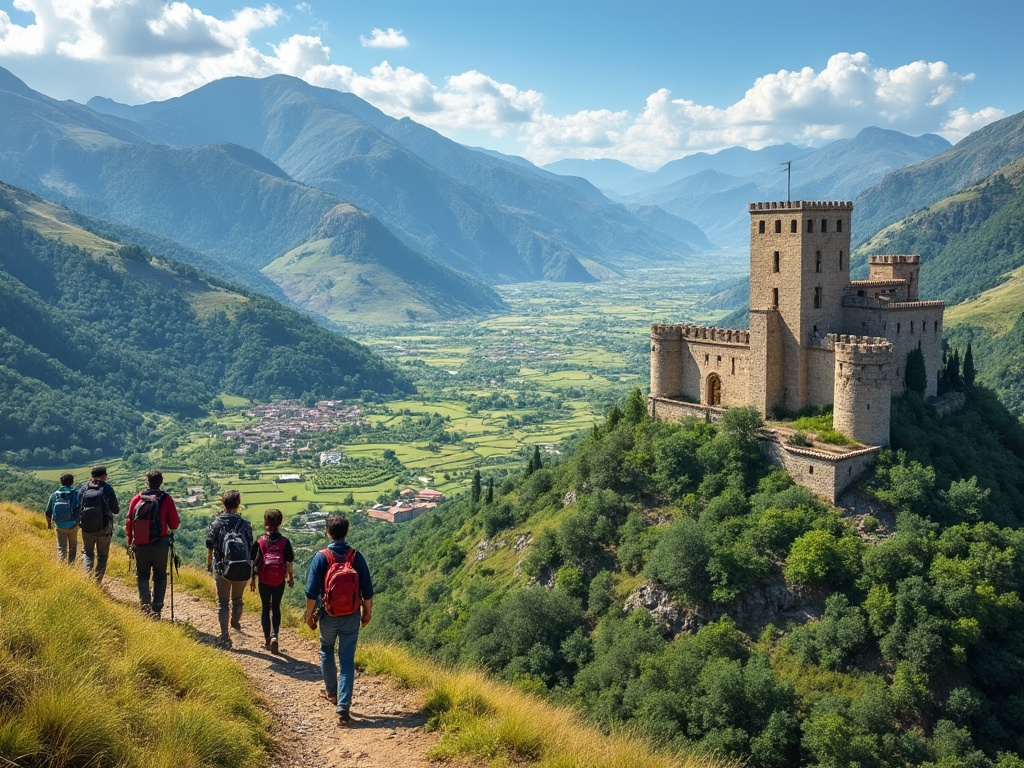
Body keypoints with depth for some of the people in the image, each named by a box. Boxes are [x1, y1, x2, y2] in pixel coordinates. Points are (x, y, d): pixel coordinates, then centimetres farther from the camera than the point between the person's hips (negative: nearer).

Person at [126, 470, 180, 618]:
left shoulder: (137, 498, -1)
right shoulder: (165, 499, -7)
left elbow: (129, 522, 4)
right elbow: (174, 524, -6)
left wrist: (130, 542, 16)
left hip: (140, 545, 1)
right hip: (160, 545, -1)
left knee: (142, 576, 16)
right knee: (160, 577, 11)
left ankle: (145, 605, 2)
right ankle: (156, 609, 6)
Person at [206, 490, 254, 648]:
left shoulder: (217, 522, -4)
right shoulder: (244, 523, -3)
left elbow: (210, 545, -2)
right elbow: (250, 548, -1)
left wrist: (209, 563, 14)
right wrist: (250, 566, 11)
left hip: (222, 568, -1)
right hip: (243, 570, 1)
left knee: (223, 603, 8)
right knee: (237, 599, 23)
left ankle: (225, 637, 5)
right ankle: (236, 621, 46)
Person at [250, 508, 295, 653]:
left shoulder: (260, 541, -9)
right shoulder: (285, 542, -8)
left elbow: (254, 562, -4)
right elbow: (290, 561, -3)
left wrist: (252, 580, 7)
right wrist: (291, 577, 13)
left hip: (263, 581, 0)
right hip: (279, 581, 0)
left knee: (265, 608, 14)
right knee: (276, 608, 13)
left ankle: (267, 639, 20)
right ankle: (274, 636, -6)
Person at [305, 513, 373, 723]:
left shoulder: (321, 557, -11)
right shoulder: (356, 557, -6)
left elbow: (312, 591, -11)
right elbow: (367, 590, -2)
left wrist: (309, 614, 2)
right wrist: (367, 612, 12)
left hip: (329, 616, -1)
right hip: (351, 617, 1)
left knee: (326, 651, 25)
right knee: (347, 660, 4)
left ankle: (331, 692, 39)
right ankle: (343, 706, -2)